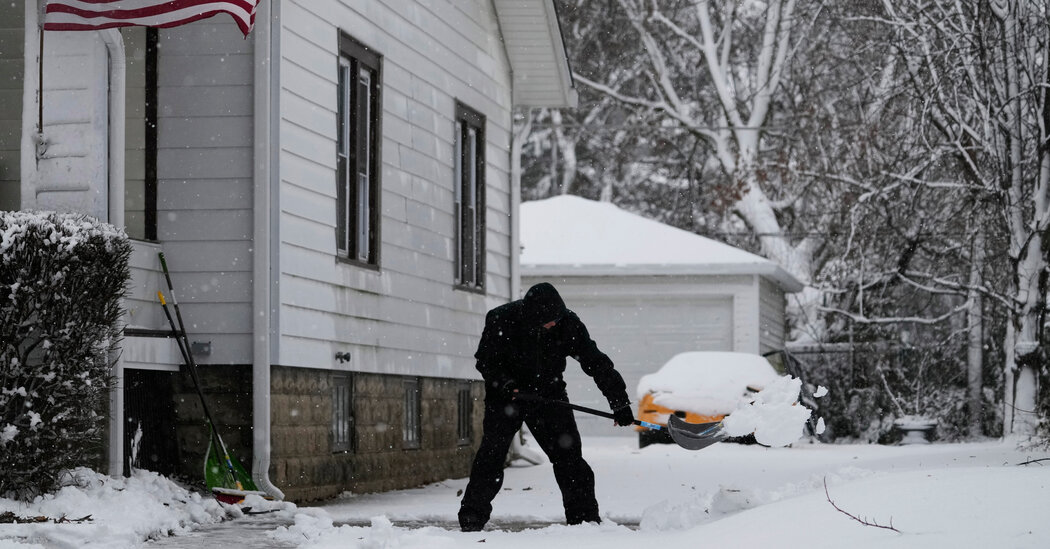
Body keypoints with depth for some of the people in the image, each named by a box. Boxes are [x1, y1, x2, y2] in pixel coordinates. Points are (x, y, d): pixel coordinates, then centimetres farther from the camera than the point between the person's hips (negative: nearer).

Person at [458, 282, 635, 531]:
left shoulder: (568, 323, -16)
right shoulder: (501, 320, -21)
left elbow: (596, 363, -11)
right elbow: (485, 361, -8)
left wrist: (620, 402, -14)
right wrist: (504, 383, -25)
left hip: (549, 396, 2)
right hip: (506, 397, -2)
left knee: (569, 455, -2)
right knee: (492, 452, -11)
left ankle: (585, 519, 7)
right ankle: (471, 520, -6)